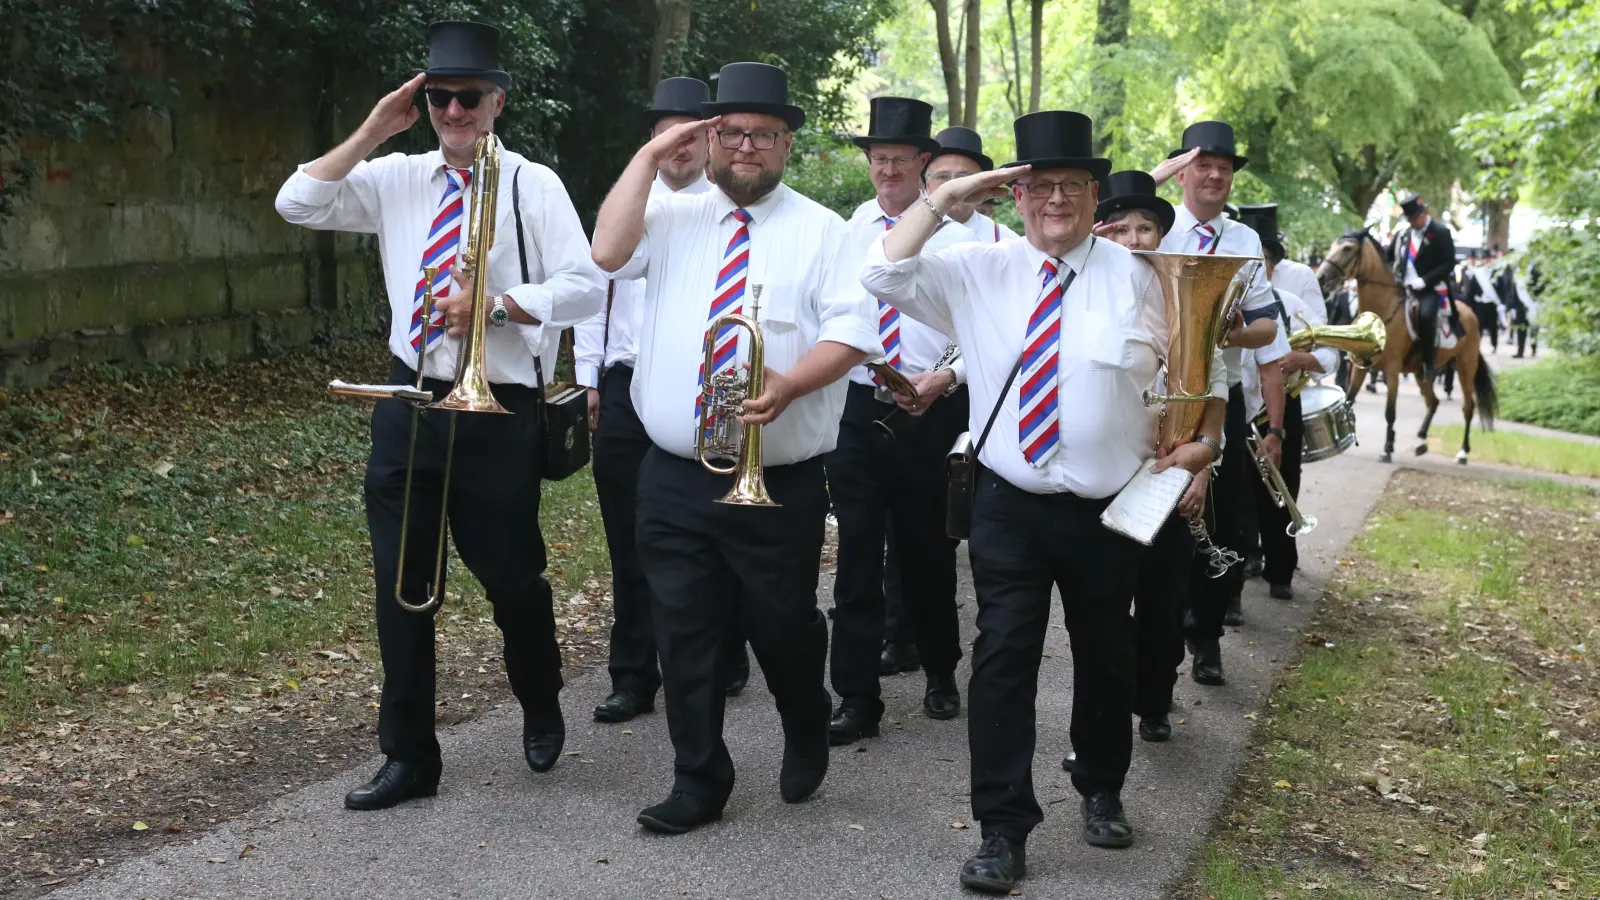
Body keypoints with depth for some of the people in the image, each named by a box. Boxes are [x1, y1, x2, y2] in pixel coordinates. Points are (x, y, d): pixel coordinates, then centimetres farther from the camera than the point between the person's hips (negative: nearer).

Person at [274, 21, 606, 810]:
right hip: (408, 403, 4)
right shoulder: (395, 179, 7)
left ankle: (540, 713, 36)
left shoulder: (533, 184, -4)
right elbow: (297, 204, -3)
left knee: (511, 576, 7)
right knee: (400, 583, 6)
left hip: (497, 413, -4)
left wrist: (492, 303, -22)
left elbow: (585, 287, -11)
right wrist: (371, 133, -7)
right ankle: (408, 756, 19)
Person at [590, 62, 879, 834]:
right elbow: (609, 252, -10)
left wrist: (789, 384, -24)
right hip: (674, 479, 2)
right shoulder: (673, 216, 8)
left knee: (783, 627, 8)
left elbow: (851, 331, -7)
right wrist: (651, 156, -8)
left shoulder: (823, 231, 2)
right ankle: (699, 783, 19)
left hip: (779, 483, -2)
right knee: (683, 633, 5)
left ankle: (806, 739, 38)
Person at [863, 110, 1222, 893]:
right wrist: (943, 197, -13)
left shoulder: (1132, 277, 1)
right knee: (1002, 659, -5)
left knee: (1106, 657, 15)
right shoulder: (978, 270, 0)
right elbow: (883, 276, -10)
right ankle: (1003, 828, 4)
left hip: (1108, 506, 1)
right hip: (1009, 504, -1)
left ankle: (1101, 792, 39)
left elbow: (1163, 378, 8)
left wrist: (1182, 447, -4)